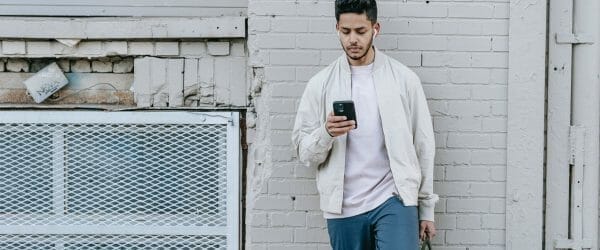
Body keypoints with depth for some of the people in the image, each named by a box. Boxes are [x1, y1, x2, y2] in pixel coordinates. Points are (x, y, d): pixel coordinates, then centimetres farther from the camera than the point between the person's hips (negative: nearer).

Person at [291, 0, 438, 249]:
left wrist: (426, 209, 6)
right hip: (344, 209, 2)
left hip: (394, 200, -1)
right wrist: (326, 133, -19)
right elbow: (304, 152, 2)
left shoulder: (404, 79, 2)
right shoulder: (320, 84, 3)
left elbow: (423, 146, 5)